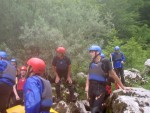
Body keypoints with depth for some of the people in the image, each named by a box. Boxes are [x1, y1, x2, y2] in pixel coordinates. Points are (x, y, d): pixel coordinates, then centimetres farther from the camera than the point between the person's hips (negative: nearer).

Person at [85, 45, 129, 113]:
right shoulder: (91, 63, 11)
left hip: (100, 89, -6)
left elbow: (113, 75, -2)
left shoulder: (105, 62, -5)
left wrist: (122, 87, 1)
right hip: (91, 89, 6)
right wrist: (87, 88, -3)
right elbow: (89, 76, 11)